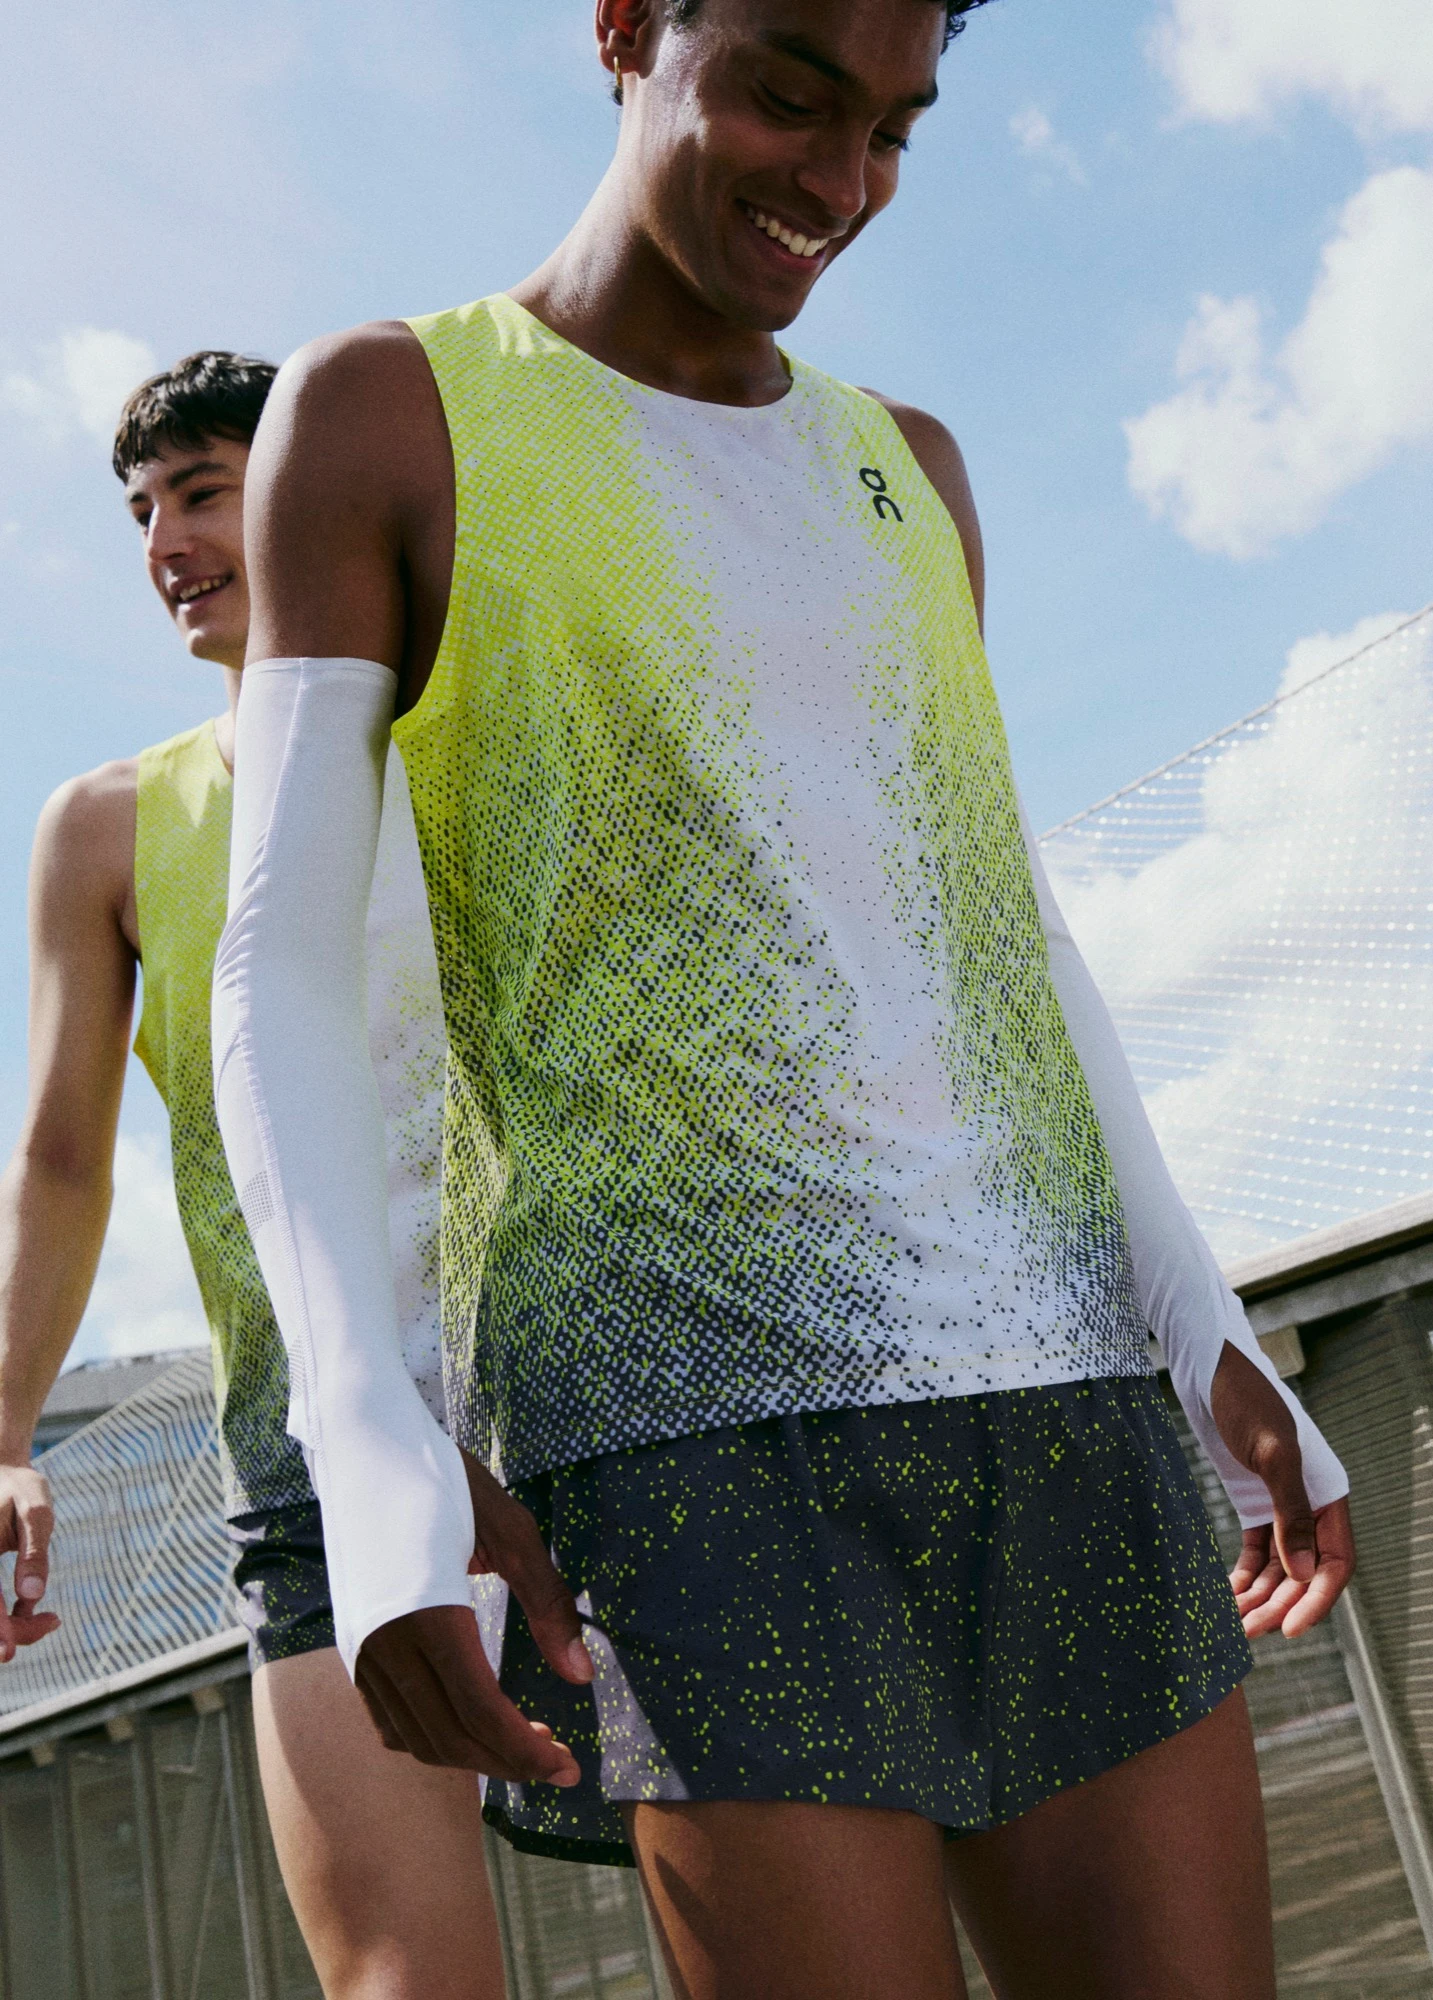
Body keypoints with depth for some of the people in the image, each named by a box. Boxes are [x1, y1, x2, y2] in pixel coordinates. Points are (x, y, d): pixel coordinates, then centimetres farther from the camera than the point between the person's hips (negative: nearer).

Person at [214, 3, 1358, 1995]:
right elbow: (281, 971, -3)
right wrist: (372, 1452, -16)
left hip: (1046, 1382, 6)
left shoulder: (904, 465, 20)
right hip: (678, 1398, -5)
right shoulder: (384, 411, 5)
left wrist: (1209, 1333, 13)